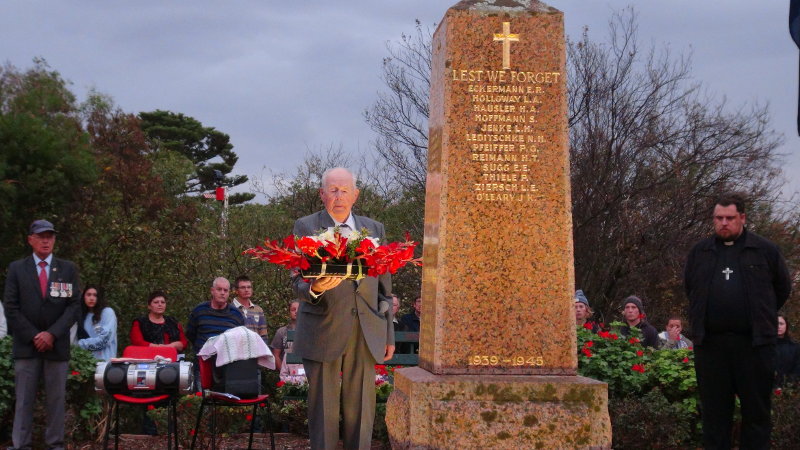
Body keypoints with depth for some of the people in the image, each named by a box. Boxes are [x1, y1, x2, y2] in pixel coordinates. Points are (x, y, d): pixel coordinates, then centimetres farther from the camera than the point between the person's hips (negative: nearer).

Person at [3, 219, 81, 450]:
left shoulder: (68, 269, 8)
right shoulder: (17, 268, 6)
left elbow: (73, 305, 2)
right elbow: (11, 308, 1)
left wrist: (52, 334, -10)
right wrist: (33, 336, -8)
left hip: (57, 344, 1)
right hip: (26, 344, 0)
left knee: (56, 399, 2)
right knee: (24, 399, -1)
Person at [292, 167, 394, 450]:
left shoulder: (375, 229, 12)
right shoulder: (306, 227, 1)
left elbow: (384, 287, 15)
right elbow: (298, 281, -6)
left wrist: (389, 334, 13)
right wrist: (313, 288, -29)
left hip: (365, 335, 3)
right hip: (323, 333, -3)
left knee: (362, 410, 5)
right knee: (323, 411, 3)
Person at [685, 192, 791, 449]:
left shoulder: (765, 251, 4)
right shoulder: (699, 252, 11)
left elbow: (782, 289, 12)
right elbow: (689, 288, 23)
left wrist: (762, 318, 12)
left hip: (754, 342, -2)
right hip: (710, 342, 2)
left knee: (757, 409, 2)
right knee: (714, 410, 6)